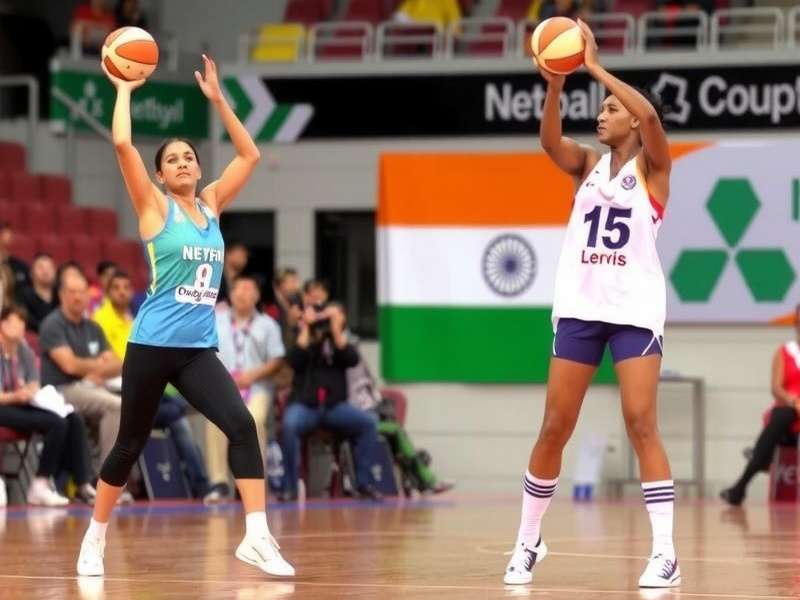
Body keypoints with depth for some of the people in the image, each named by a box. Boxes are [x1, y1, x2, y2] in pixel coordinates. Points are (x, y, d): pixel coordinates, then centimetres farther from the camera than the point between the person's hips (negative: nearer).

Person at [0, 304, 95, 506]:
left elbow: (35, 388, 9)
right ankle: (39, 486, -23)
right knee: (56, 423, -27)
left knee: (74, 420, -15)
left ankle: (82, 485, -19)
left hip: (24, 405, 7)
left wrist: (33, 392, -13)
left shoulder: (25, 352, 11)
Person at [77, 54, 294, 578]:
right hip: (152, 345, -4)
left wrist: (217, 99, 11)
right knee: (130, 445, 6)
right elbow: (122, 144, -14)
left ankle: (257, 538, -20)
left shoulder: (211, 205, 11)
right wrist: (124, 89, -4)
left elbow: (250, 155, 15)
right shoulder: (155, 207, -2)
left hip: (200, 349, 4)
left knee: (242, 425, -16)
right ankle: (94, 539, 24)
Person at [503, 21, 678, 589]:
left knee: (641, 425, -11)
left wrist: (596, 66, -21)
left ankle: (665, 553, -11)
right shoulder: (587, 164, 11)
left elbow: (651, 115, -20)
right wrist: (555, 86, -26)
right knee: (554, 427, 5)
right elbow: (550, 140, -10)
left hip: (635, 309, -4)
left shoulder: (653, 167, 0)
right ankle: (528, 542, 17)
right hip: (579, 307, 4)